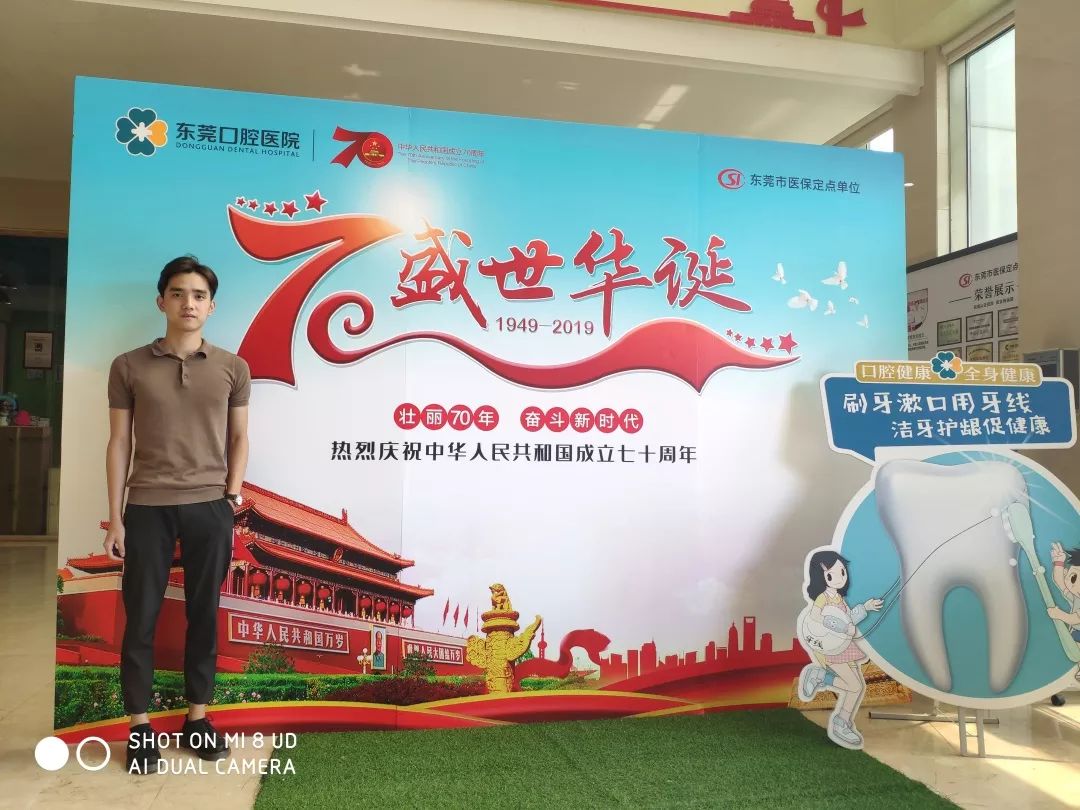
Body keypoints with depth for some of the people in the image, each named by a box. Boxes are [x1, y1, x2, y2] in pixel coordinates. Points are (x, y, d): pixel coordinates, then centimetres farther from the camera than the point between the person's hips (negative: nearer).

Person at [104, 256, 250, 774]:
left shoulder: (232, 368, 4)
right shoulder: (129, 367, 2)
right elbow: (119, 444, 3)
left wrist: (232, 494, 0)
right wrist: (115, 517, 1)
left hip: (210, 507, 1)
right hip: (146, 507, 0)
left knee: (203, 614, 9)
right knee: (140, 617, 5)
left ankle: (197, 717, 23)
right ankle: (139, 726, 19)